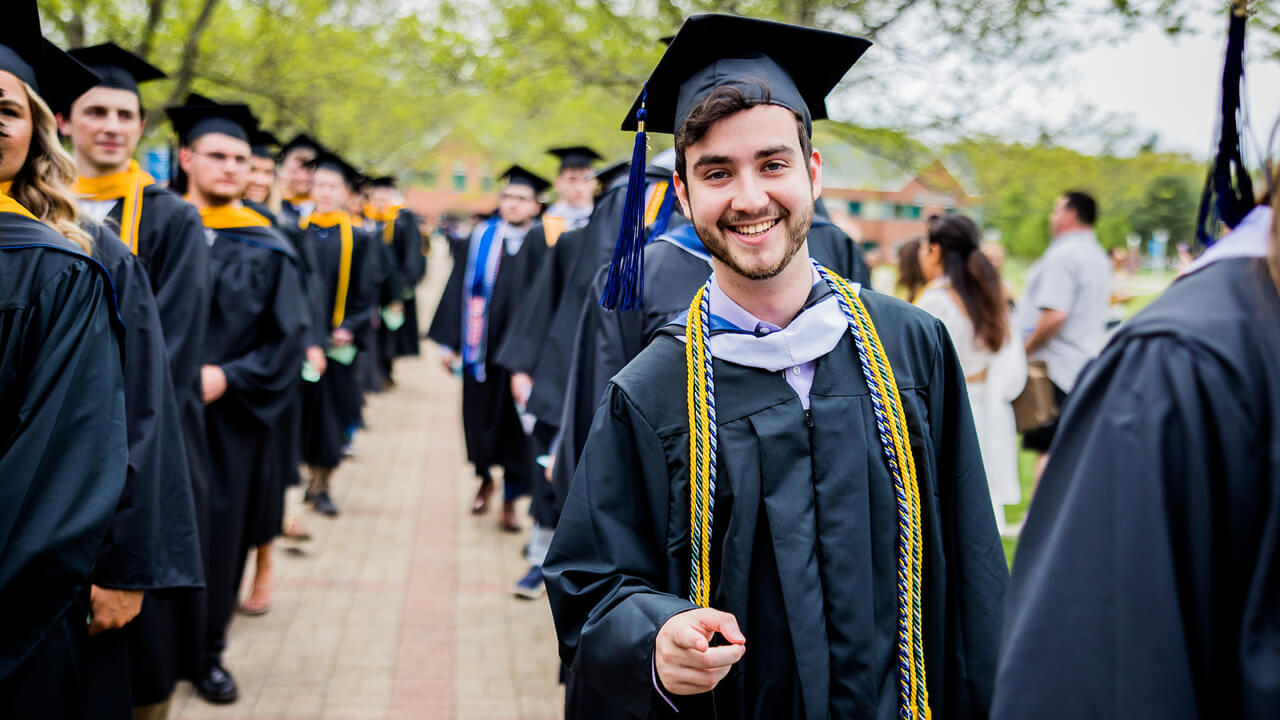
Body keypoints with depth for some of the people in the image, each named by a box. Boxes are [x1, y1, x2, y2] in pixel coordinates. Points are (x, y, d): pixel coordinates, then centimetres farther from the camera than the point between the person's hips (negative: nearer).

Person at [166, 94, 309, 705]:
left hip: (229, 422, 1)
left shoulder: (267, 249, 5)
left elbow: (287, 339, 2)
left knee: (218, 535, 6)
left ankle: (207, 652, 23)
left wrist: (228, 376, -12)